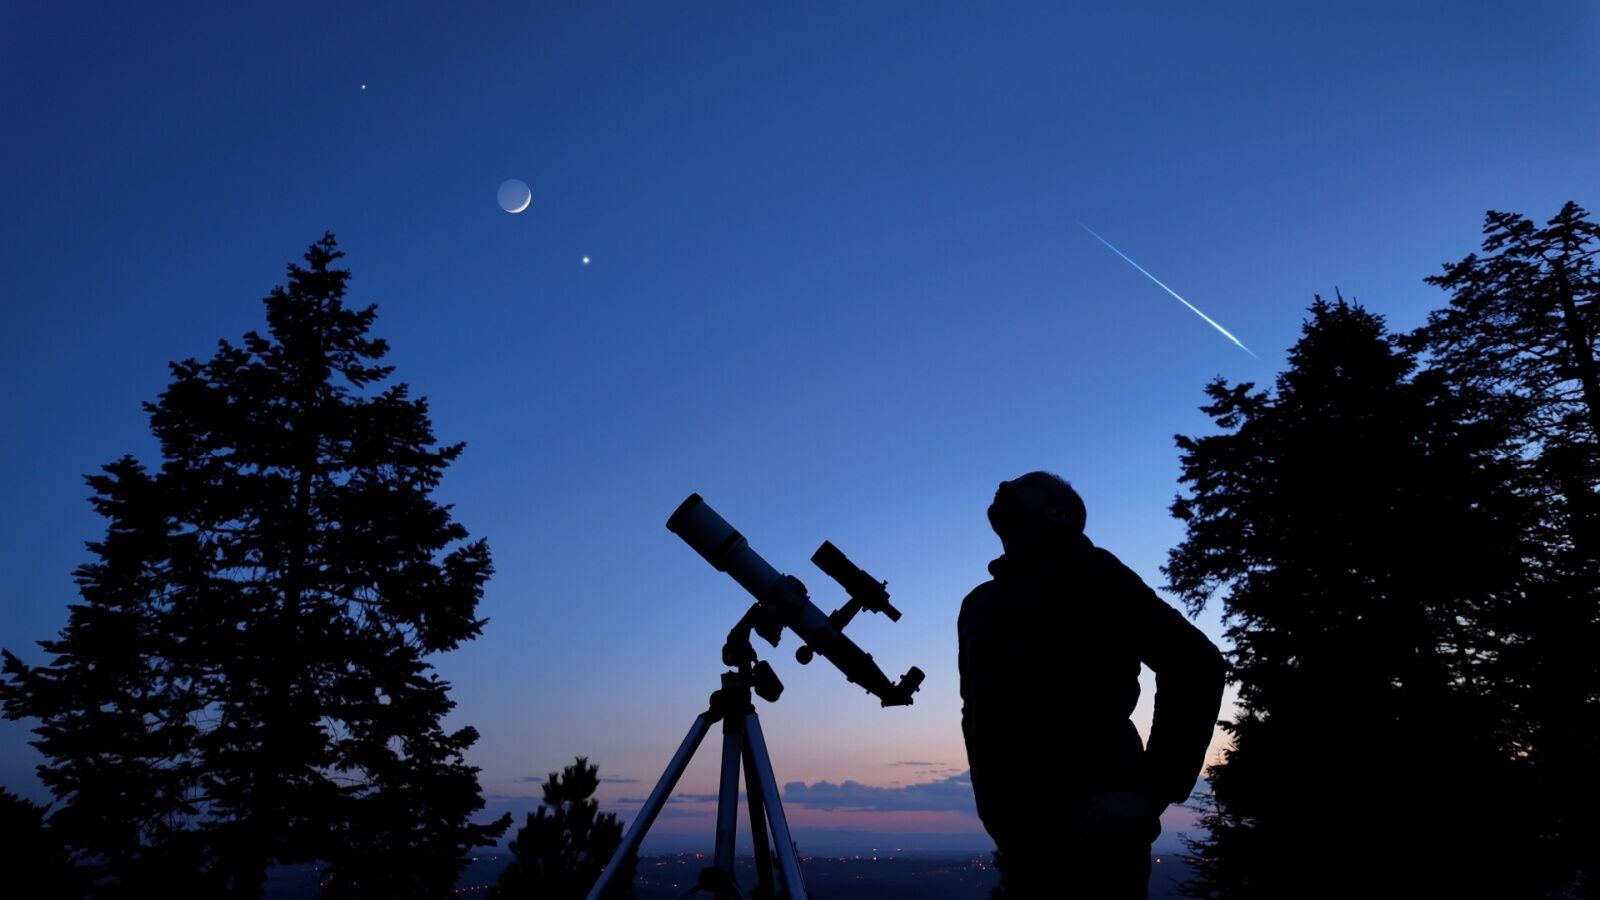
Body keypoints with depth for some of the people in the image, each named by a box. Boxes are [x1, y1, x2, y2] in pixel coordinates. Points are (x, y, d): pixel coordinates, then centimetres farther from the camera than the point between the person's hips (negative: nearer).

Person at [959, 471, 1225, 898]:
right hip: (1021, 840, 6)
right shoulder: (978, 604, 17)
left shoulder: (1084, 573, -2)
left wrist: (1148, 793, -18)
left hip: (1089, 836, -6)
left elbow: (1197, 663, -11)